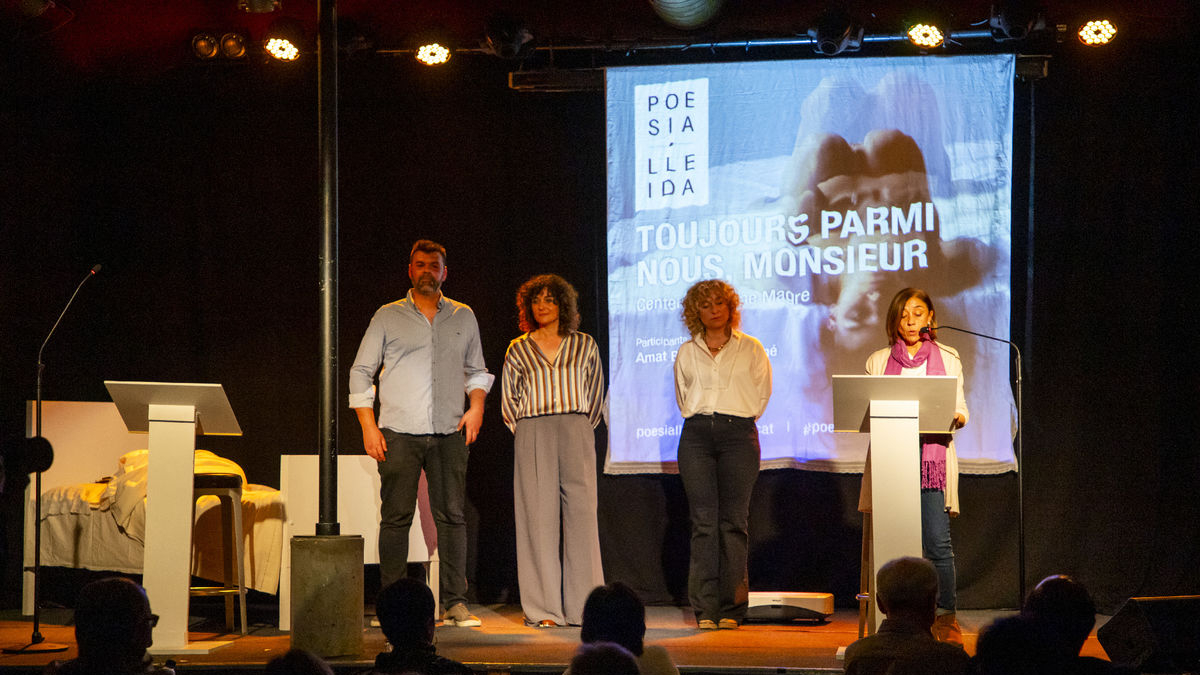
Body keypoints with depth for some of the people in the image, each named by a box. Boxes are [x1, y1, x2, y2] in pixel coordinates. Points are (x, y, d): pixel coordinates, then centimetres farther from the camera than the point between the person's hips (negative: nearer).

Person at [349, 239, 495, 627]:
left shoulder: (463, 317, 14)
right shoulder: (388, 317, 8)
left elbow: (476, 369, 24)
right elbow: (361, 372, 8)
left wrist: (476, 406, 5)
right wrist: (368, 426, -1)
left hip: (449, 434, 2)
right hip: (399, 434, -2)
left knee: (452, 515, -4)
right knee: (396, 516, -3)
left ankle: (455, 603, -1)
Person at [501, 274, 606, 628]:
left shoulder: (584, 345, 11)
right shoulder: (519, 349, 10)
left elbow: (596, 393, 16)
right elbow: (508, 400, 13)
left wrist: (582, 429, 8)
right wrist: (526, 434, 5)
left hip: (577, 435, 1)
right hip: (533, 436, -1)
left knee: (582, 512, -5)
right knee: (539, 516, -5)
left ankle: (583, 605, -2)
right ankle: (542, 608, -4)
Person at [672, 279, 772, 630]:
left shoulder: (750, 348, 9)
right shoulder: (687, 353, 14)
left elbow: (761, 394, 11)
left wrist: (738, 417, 5)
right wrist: (699, 418, 10)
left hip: (738, 433, -1)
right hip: (696, 434, 2)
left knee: (733, 520, -5)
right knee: (704, 521, -5)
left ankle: (731, 609, -2)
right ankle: (705, 610, -5)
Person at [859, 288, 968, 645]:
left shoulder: (947, 359, 14)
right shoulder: (878, 361, 15)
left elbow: (961, 411, 12)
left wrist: (954, 417, -11)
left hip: (932, 456, -1)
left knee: (936, 542, -10)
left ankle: (946, 619, -5)